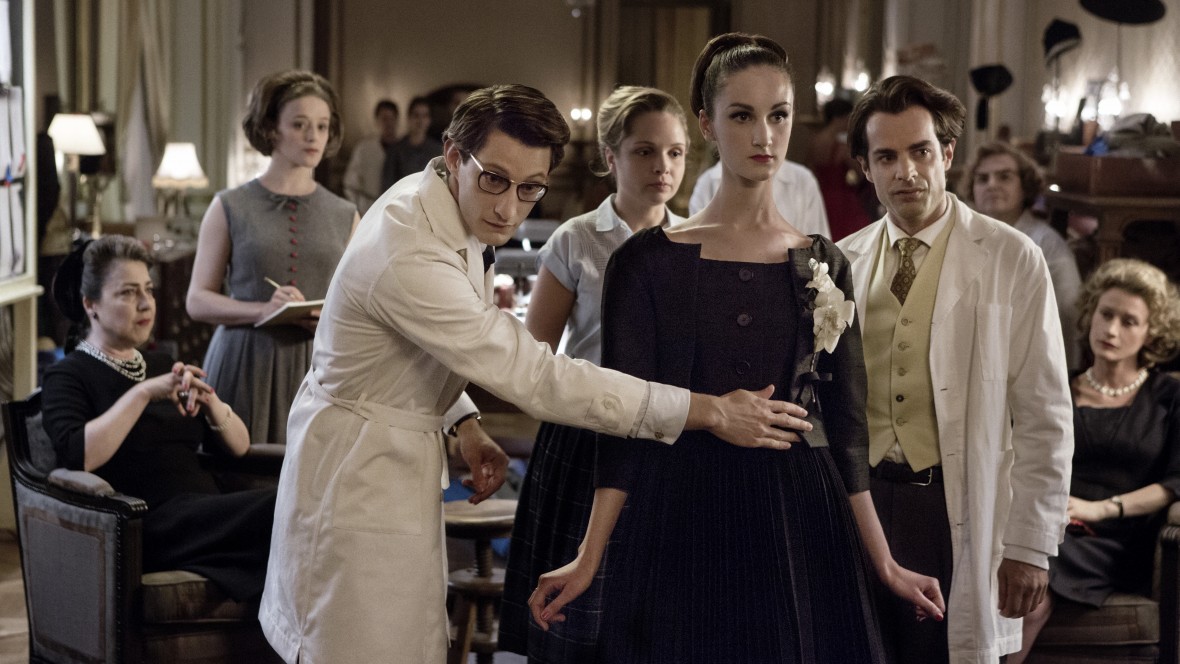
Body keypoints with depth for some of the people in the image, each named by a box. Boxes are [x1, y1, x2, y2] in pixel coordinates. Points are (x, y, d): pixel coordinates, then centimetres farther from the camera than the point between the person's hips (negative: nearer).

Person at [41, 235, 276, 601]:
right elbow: (77, 456, -15)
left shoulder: (162, 366, 25)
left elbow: (239, 446, 17)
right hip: (148, 528, -6)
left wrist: (207, 399, -2)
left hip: (205, 520, 6)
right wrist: (143, 393, -15)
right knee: (278, 508, -31)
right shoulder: (68, 376, 7)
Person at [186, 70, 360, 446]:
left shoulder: (345, 217, 11)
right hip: (244, 367, -1)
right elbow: (197, 301, 2)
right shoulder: (230, 209, 5)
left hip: (317, 370, 2)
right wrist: (262, 310, -14)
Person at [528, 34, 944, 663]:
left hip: (800, 526, 2)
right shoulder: (647, 260, -1)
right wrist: (589, 559, -9)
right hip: (681, 527, -2)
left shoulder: (824, 263, 6)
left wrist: (885, 564, 5)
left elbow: (844, 422, 7)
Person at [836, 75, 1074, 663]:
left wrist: (1030, 546, -7)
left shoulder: (1011, 260, -3)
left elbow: (1045, 421, -4)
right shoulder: (842, 262, 8)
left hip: (958, 514, -3)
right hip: (861, 501, 3)